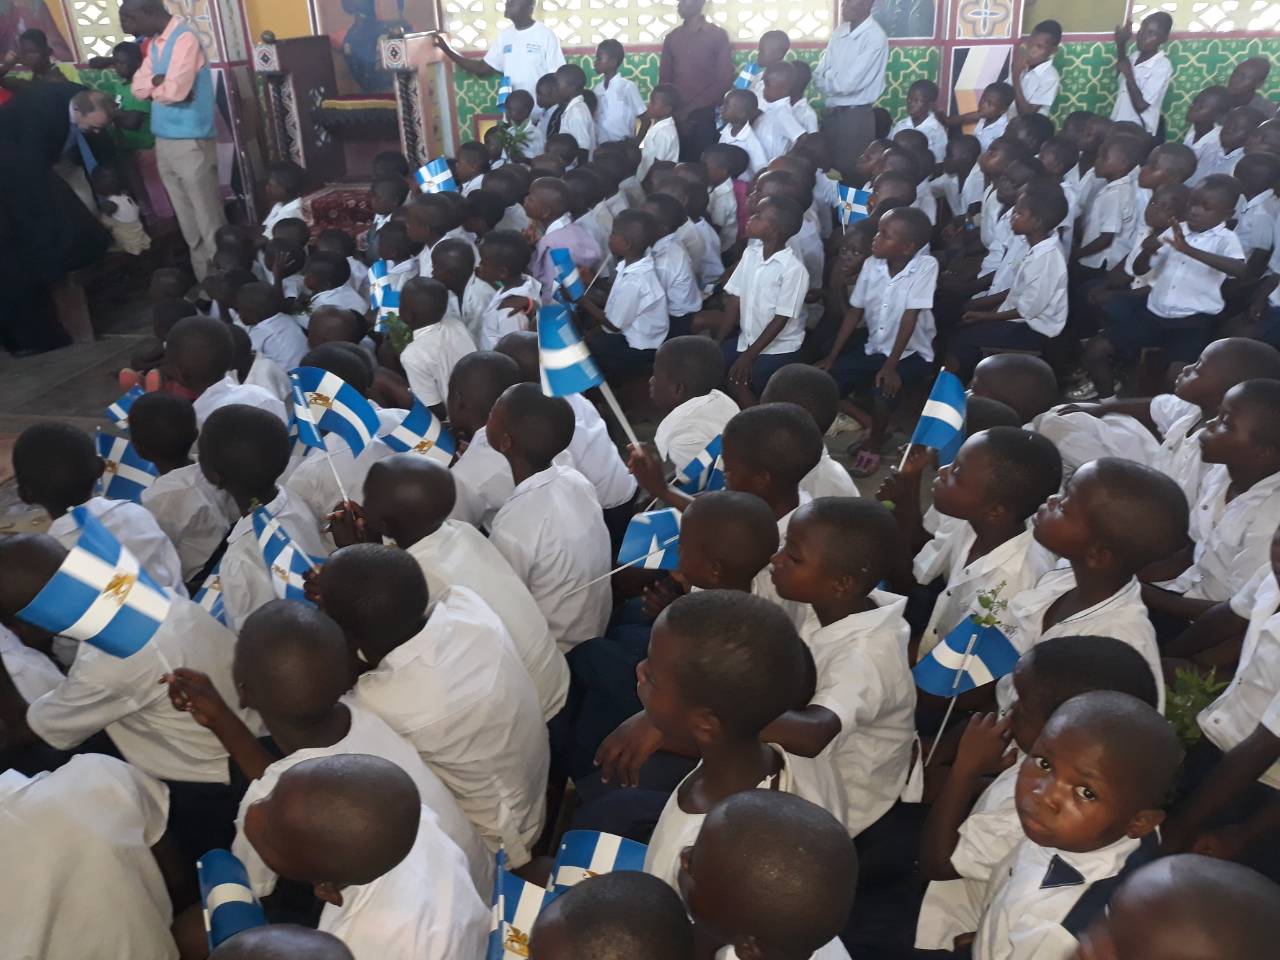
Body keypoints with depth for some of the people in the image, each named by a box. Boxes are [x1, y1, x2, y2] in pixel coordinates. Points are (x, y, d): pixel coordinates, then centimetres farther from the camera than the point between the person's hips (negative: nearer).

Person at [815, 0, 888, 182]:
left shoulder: (875, 37, -15)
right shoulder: (839, 32, 7)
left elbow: (848, 83, -20)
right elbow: (819, 76, 4)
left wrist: (827, 78, -3)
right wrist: (834, 80, -15)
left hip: (855, 117, -7)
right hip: (831, 112, 7)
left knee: (849, 173, 1)